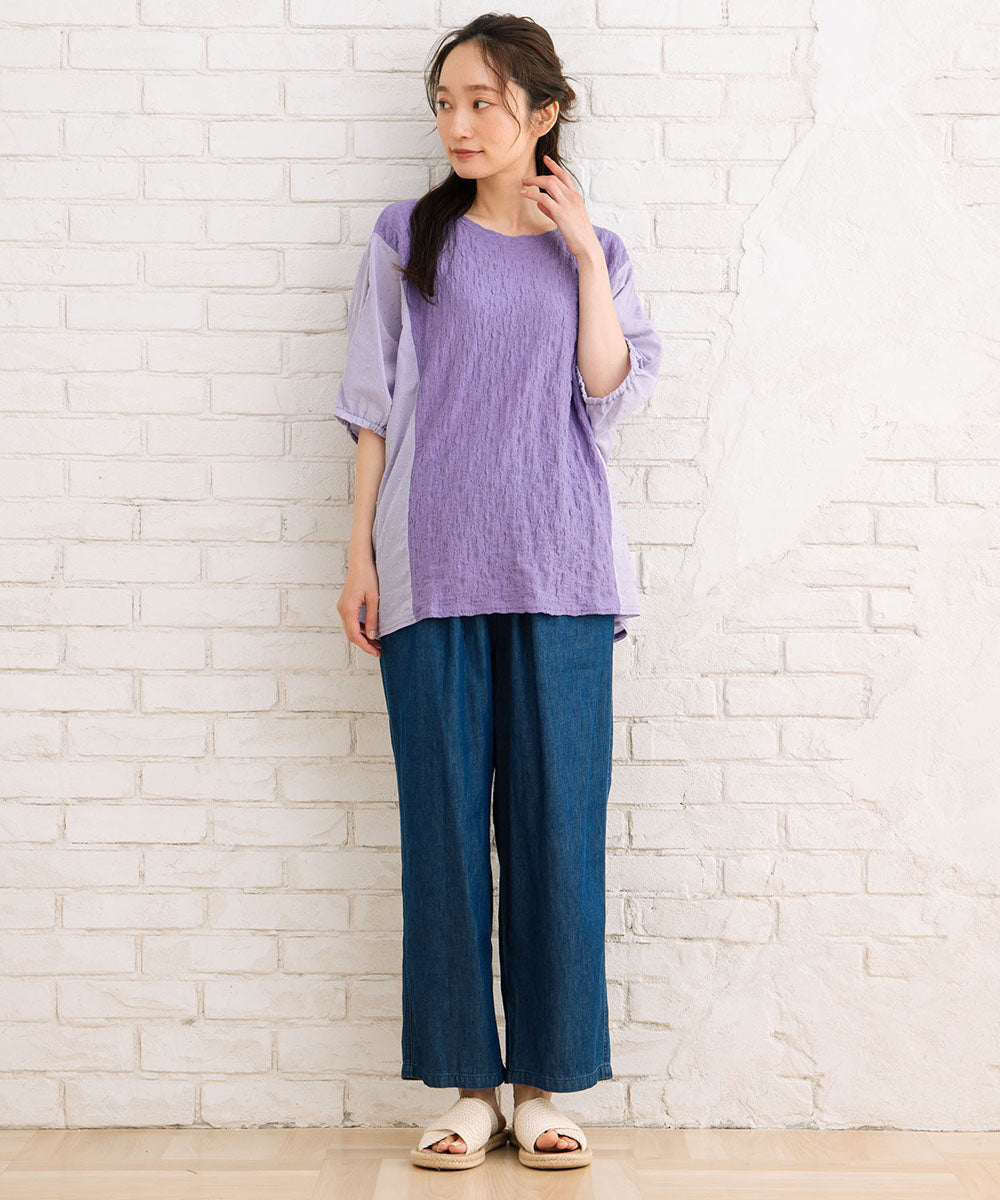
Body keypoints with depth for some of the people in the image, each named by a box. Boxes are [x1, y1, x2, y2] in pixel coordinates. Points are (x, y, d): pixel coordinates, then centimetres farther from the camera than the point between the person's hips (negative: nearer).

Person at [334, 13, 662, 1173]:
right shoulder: (408, 237, 10)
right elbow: (374, 407, 8)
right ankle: (467, 1086, 11)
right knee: (444, 823, 1)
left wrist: (586, 257, -1)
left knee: (558, 823, 0)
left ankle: (545, 1086, 12)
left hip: (558, 571, 1)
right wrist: (360, 554, 2)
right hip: (432, 569, 0)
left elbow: (612, 390, 0)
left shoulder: (593, 250, 13)